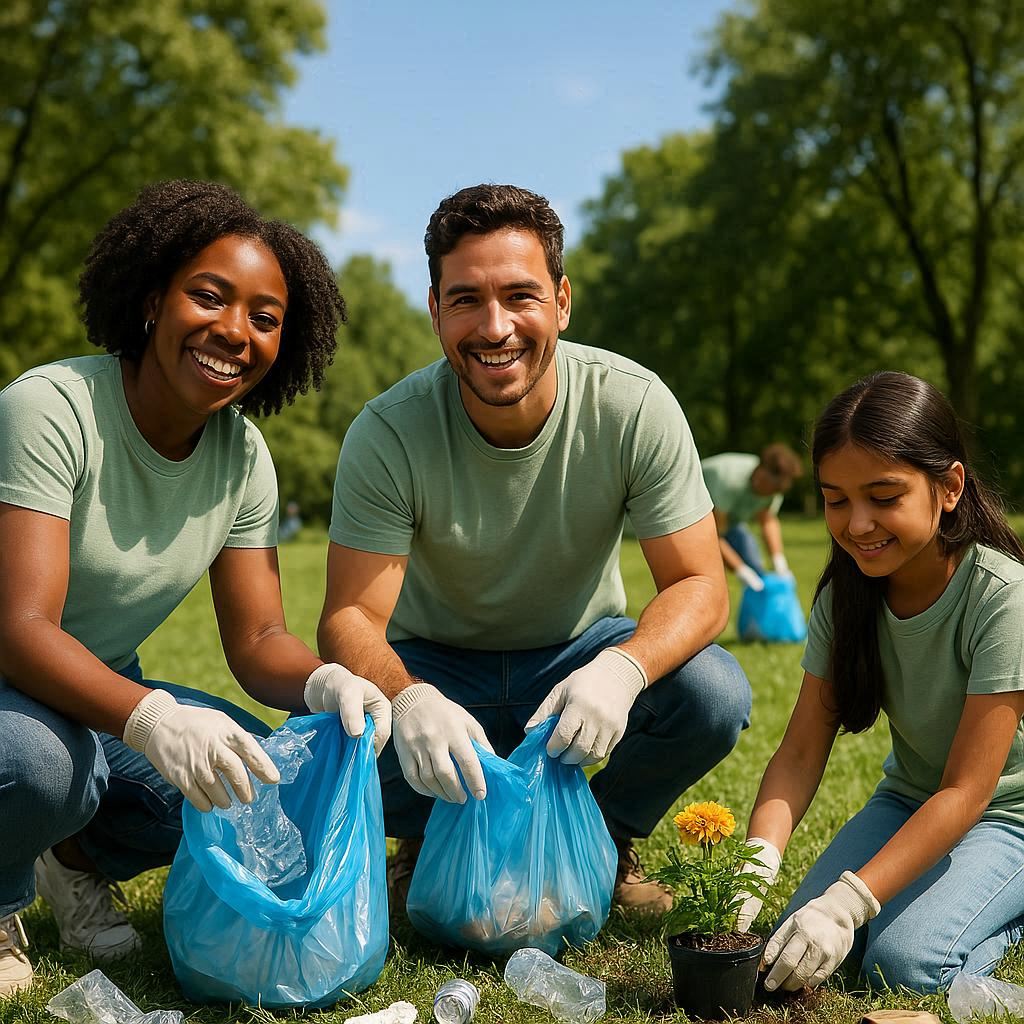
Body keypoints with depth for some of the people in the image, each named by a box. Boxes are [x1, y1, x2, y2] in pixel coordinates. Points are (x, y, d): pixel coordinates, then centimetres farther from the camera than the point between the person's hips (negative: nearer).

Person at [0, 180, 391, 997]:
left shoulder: (243, 458, -5)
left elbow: (258, 640, -5)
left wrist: (323, 682, -29)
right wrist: (148, 717, -50)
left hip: (103, 695, 6)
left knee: (271, 772, -17)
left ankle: (77, 855, 10)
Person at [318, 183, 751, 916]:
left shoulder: (634, 407, -21)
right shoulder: (388, 435, -23)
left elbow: (700, 586, -20)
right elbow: (352, 616, -25)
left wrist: (622, 669, -43)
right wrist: (407, 699, -49)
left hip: (580, 652, 1)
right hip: (437, 664, 0)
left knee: (715, 694, -28)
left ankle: (604, 834, 5)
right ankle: (435, 841, 6)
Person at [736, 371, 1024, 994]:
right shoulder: (845, 595, -11)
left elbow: (965, 791, -27)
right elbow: (802, 750, -13)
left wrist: (850, 901, -36)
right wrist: (755, 865, -32)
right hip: (912, 797, 5)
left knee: (906, 961, -25)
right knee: (804, 938, -15)